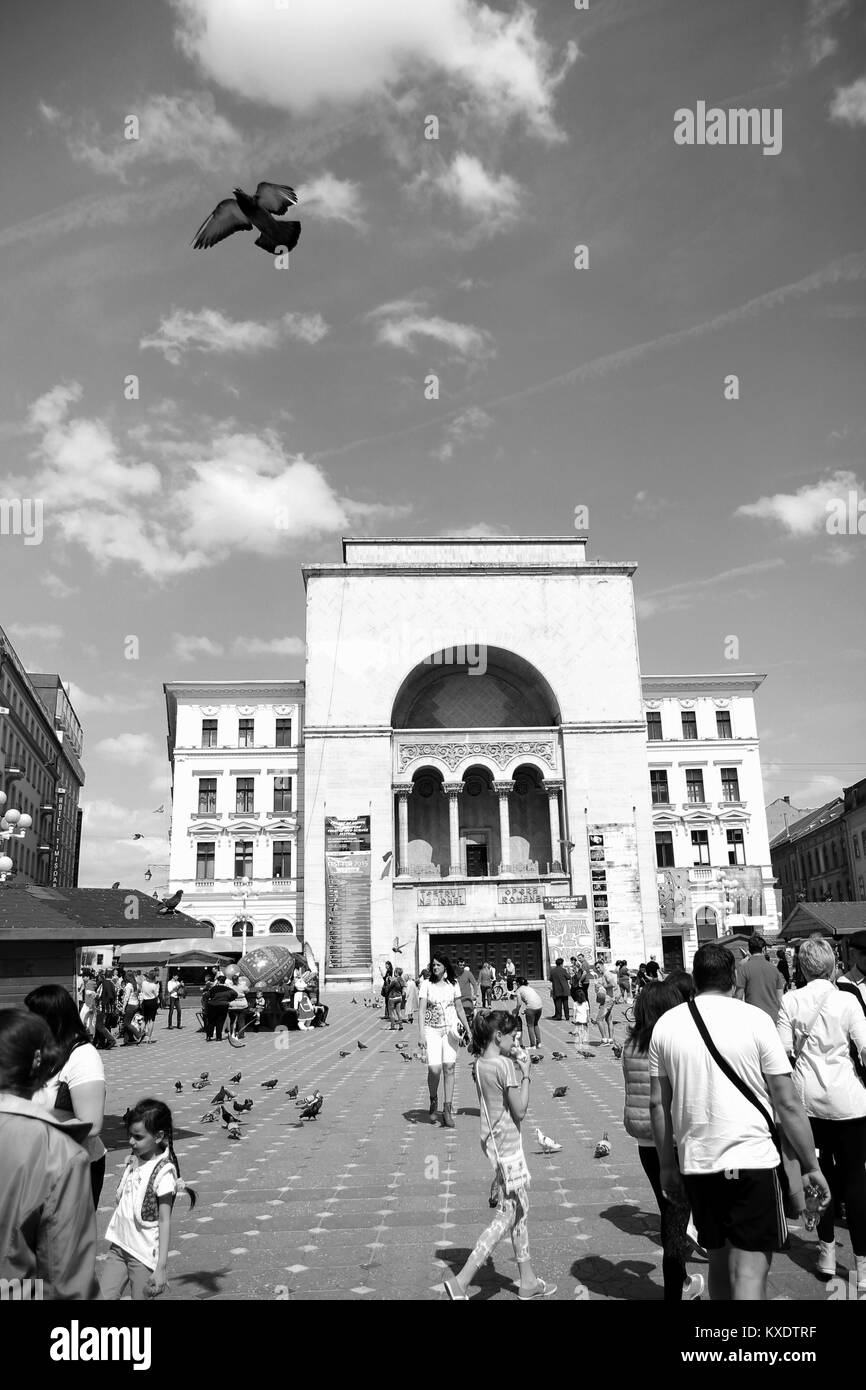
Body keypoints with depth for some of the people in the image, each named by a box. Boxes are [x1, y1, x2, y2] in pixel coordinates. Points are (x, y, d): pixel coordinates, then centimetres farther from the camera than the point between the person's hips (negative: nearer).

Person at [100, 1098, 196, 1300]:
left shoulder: (163, 1172, -17)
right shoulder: (132, 1162, 4)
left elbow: (165, 1222, -16)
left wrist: (161, 1267, -17)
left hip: (144, 1255, -6)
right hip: (119, 1247, 6)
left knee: (141, 1297, 3)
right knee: (103, 1297, 0)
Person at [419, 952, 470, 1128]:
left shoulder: (453, 984, 6)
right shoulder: (426, 984, -1)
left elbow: (459, 1009, 15)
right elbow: (421, 1010, -5)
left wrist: (468, 1030, 15)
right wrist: (421, 1034, -14)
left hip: (450, 1029, 2)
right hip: (432, 1030, -2)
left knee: (449, 1068, -5)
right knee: (434, 1069, -12)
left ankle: (447, 1110, 2)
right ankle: (433, 1100, 16)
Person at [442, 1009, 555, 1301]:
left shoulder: (480, 1063, 4)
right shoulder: (505, 1065, -22)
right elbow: (520, 1110, -15)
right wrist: (525, 1074, -10)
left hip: (492, 1140, 9)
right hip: (507, 1143, -9)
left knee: (520, 1209, 20)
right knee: (506, 1216, 1)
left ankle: (528, 1282, 30)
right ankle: (460, 1282, 0)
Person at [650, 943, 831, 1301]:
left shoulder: (666, 1024, 1)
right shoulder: (754, 1019, -9)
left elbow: (658, 1103, 5)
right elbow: (787, 1103, -8)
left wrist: (667, 1166, 14)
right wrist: (811, 1167, 2)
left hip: (695, 1163, 4)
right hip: (751, 1160, -4)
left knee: (719, 1261, 20)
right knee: (750, 1269, 1)